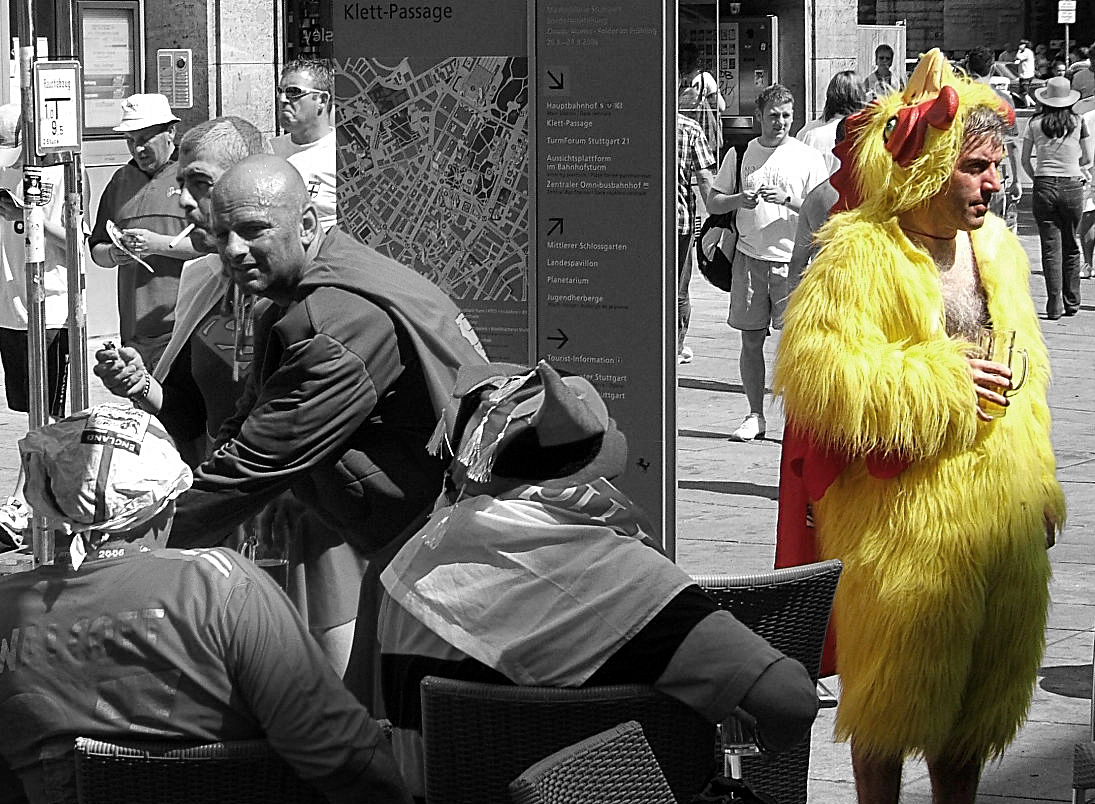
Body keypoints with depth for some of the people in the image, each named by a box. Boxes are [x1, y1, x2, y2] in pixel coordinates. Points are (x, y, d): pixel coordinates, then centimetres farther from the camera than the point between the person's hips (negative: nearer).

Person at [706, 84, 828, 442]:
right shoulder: (741, 153, 9)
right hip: (750, 257, 2)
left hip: (792, 259, -2)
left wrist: (788, 199, -14)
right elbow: (713, 203, 11)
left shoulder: (808, 158, 3)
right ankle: (755, 416, 14)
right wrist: (739, 200, -9)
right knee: (751, 341, 5)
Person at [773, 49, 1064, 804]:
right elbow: (811, 372, -22)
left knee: (983, 679, 14)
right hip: (899, 516, -7)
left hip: (998, 511, 7)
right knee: (897, 688, 4)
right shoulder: (860, 256, -13)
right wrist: (939, 380, -20)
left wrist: (1041, 489, 17)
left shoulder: (997, 248, 10)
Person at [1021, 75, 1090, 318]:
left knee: (1050, 247, 2)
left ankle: (1054, 304, -5)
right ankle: (1072, 303, 16)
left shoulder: (1035, 123, 1)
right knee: (1071, 246, 13)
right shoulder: (1078, 122, 0)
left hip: (1044, 187, 0)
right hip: (1072, 186, 0)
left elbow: (1025, 161, 5)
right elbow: (1087, 159, 7)